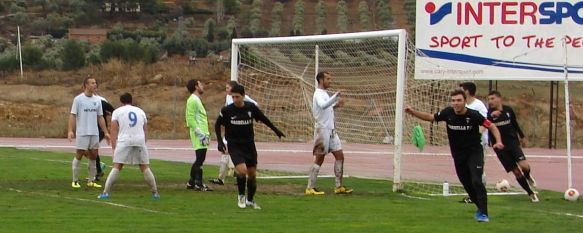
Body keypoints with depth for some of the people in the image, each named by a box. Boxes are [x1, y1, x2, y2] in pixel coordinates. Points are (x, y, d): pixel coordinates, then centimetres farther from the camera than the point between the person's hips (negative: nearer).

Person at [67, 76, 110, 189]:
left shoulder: (97, 100, 10)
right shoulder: (78, 99, -5)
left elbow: (100, 117, 14)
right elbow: (72, 116, -7)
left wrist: (106, 132, 10)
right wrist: (70, 131, -18)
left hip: (94, 133, 5)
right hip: (82, 133, -5)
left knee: (93, 156, 6)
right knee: (79, 155, -2)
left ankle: (91, 181, 14)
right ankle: (75, 181, 6)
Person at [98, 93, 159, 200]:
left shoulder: (117, 111, 11)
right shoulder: (140, 111, 21)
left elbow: (114, 131, 4)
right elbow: (145, 131, 20)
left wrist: (114, 148, 6)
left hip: (124, 141, -2)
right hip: (140, 141, 2)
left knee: (116, 167, -2)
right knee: (145, 168, 10)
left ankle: (106, 192, -7)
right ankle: (155, 193, 13)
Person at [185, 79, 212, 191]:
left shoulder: (197, 100, 20)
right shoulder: (192, 100, -11)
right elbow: (191, 119, -18)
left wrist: (206, 133, 20)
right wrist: (200, 133, -21)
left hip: (202, 134, 10)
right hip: (198, 135, -10)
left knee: (199, 160, 12)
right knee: (200, 159, -9)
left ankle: (191, 183, 18)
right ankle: (199, 184, -7)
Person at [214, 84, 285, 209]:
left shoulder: (251, 107, -5)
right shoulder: (227, 110, -11)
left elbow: (263, 118, 12)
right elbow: (217, 124, 4)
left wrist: (275, 130, 20)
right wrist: (220, 141, -4)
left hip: (249, 145, 3)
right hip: (234, 146, -3)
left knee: (252, 174, 7)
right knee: (242, 170, -21)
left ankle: (250, 200, 27)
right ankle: (241, 196, 4)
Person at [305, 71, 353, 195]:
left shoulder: (324, 93, 16)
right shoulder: (318, 94, -14)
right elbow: (323, 105, -34)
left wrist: (335, 105, 12)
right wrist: (336, 96, -40)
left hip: (331, 130, 9)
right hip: (322, 130, -9)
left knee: (340, 156, 7)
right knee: (319, 159, -5)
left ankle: (338, 186, 10)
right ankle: (310, 188, 1)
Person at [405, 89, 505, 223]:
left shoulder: (473, 115, -19)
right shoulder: (448, 113, -10)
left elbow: (492, 127, -12)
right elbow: (430, 117, 5)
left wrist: (498, 141, -28)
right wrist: (413, 112, -8)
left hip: (474, 152, -4)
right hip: (458, 155, 4)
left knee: (476, 181, -19)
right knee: (467, 184, 12)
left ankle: (483, 214, -14)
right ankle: (480, 207, 34)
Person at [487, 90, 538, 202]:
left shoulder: (508, 110, 0)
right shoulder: (489, 113, -8)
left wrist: (521, 135, 29)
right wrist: (491, 115, -46)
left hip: (513, 142, 1)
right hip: (500, 147, -1)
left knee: (524, 166, -18)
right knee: (516, 172, -1)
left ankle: (528, 177, 19)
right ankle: (531, 193, 15)